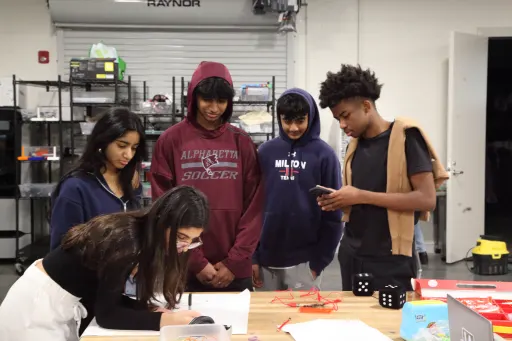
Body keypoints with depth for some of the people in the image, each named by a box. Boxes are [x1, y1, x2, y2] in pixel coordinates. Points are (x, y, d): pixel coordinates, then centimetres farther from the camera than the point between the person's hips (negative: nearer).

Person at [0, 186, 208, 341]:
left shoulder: (141, 233, -5)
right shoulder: (126, 242, -30)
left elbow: (109, 296, 0)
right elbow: (105, 314, -23)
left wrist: (148, 309, -14)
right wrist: (163, 319, -28)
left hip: (62, 303, 8)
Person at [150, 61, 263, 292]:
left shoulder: (242, 142, 5)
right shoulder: (170, 141, 0)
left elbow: (254, 206, 1)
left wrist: (235, 261, -6)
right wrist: (195, 262, -9)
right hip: (186, 269, -1)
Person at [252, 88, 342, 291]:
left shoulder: (324, 155, -3)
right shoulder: (265, 152, 3)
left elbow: (333, 214, -3)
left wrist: (320, 260, -6)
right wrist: (253, 256, 0)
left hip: (305, 260, -2)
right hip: (267, 258, 2)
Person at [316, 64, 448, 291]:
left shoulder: (405, 136, -11)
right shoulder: (355, 145, 9)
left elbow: (426, 199, -19)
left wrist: (362, 196, -20)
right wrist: (338, 201, -4)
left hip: (389, 260, -6)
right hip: (351, 255, 7)